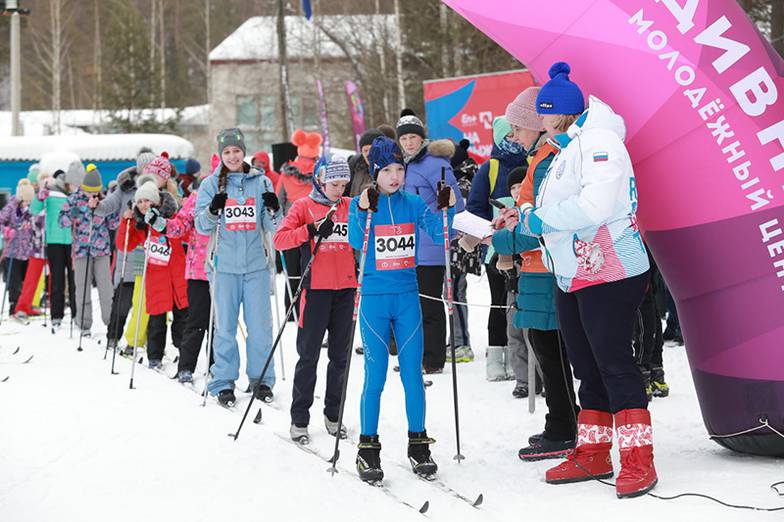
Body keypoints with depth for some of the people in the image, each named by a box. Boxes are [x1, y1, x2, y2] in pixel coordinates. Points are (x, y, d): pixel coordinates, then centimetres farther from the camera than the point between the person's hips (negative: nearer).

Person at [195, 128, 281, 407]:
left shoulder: (261, 182, 8)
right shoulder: (211, 185, 5)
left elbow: (271, 227, 8)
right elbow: (202, 227, 1)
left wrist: (273, 211, -13)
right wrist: (213, 211, -19)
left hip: (256, 265, 1)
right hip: (224, 266, -1)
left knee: (260, 325, 2)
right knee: (225, 326, 1)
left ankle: (261, 379, 15)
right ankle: (223, 383, 10)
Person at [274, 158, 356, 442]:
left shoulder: (351, 206, 11)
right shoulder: (303, 206, 0)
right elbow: (280, 239, -10)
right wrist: (311, 230, -22)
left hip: (346, 289, 4)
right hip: (316, 288, -4)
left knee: (340, 354, 10)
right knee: (309, 355, 0)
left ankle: (333, 414, 21)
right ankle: (299, 419, 7)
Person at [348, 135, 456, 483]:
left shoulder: (413, 204, 5)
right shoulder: (361, 203, -3)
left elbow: (438, 233, -5)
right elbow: (356, 242, -18)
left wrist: (446, 209, -22)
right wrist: (364, 212, -33)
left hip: (408, 297, 3)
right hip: (374, 299, -2)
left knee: (413, 374, 5)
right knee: (375, 376, 0)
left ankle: (418, 445, 16)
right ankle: (368, 448, 10)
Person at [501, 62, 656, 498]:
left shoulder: (598, 141, -12)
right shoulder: (566, 151, 20)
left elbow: (594, 207, -26)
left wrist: (540, 219, -16)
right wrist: (524, 220, 11)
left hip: (610, 274, -10)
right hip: (572, 278, 10)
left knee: (614, 362, -11)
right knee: (588, 367, 13)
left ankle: (638, 461, -9)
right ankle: (592, 454, 20)